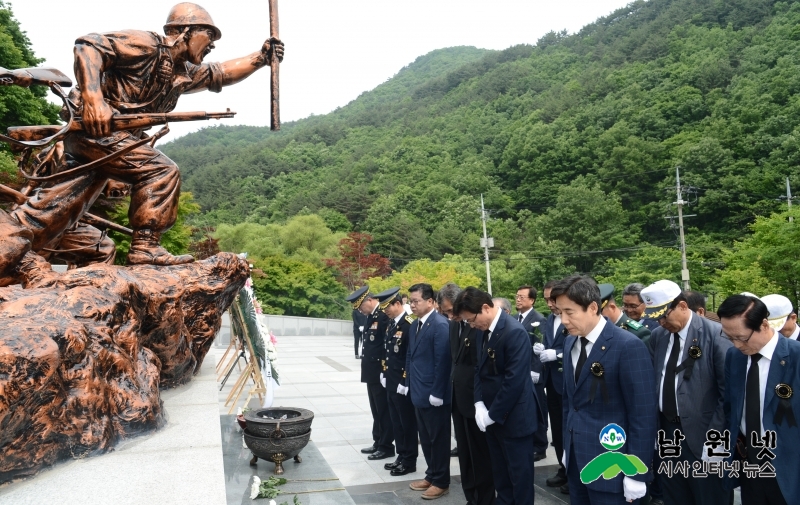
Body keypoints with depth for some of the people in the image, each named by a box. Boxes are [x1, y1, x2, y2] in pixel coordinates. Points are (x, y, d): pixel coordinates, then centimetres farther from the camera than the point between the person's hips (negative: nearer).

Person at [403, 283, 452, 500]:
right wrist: (408, 383, 13)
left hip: (434, 395, -8)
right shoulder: (415, 325, 10)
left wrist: (436, 393, -21)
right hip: (419, 392, 9)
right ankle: (431, 476, 32)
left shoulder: (440, 325, -18)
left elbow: (442, 362, -21)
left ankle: (441, 482, 20)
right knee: (425, 438, 18)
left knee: (438, 439, 6)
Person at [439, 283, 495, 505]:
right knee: (465, 453, 17)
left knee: (480, 453, 6)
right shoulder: (454, 325, 8)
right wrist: (453, 386, 10)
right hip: (459, 398, 8)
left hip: (475, 399, -8)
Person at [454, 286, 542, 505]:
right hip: (492, 415, 8)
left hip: (513, 417, -8)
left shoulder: (514, 332, -22)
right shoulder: (486, 330, 4)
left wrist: (492, 414, -16)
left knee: (519, 472, 7)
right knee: (500, 471, 18)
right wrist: (479, 404, -4)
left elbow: (514, 381, -24)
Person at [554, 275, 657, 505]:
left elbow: (643, 415, -16)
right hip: (576, 458, 7)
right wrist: (567, 446, 16)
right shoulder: (570, 342, 5)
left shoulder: (628, 346, -17)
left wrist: (636, 474, -15)